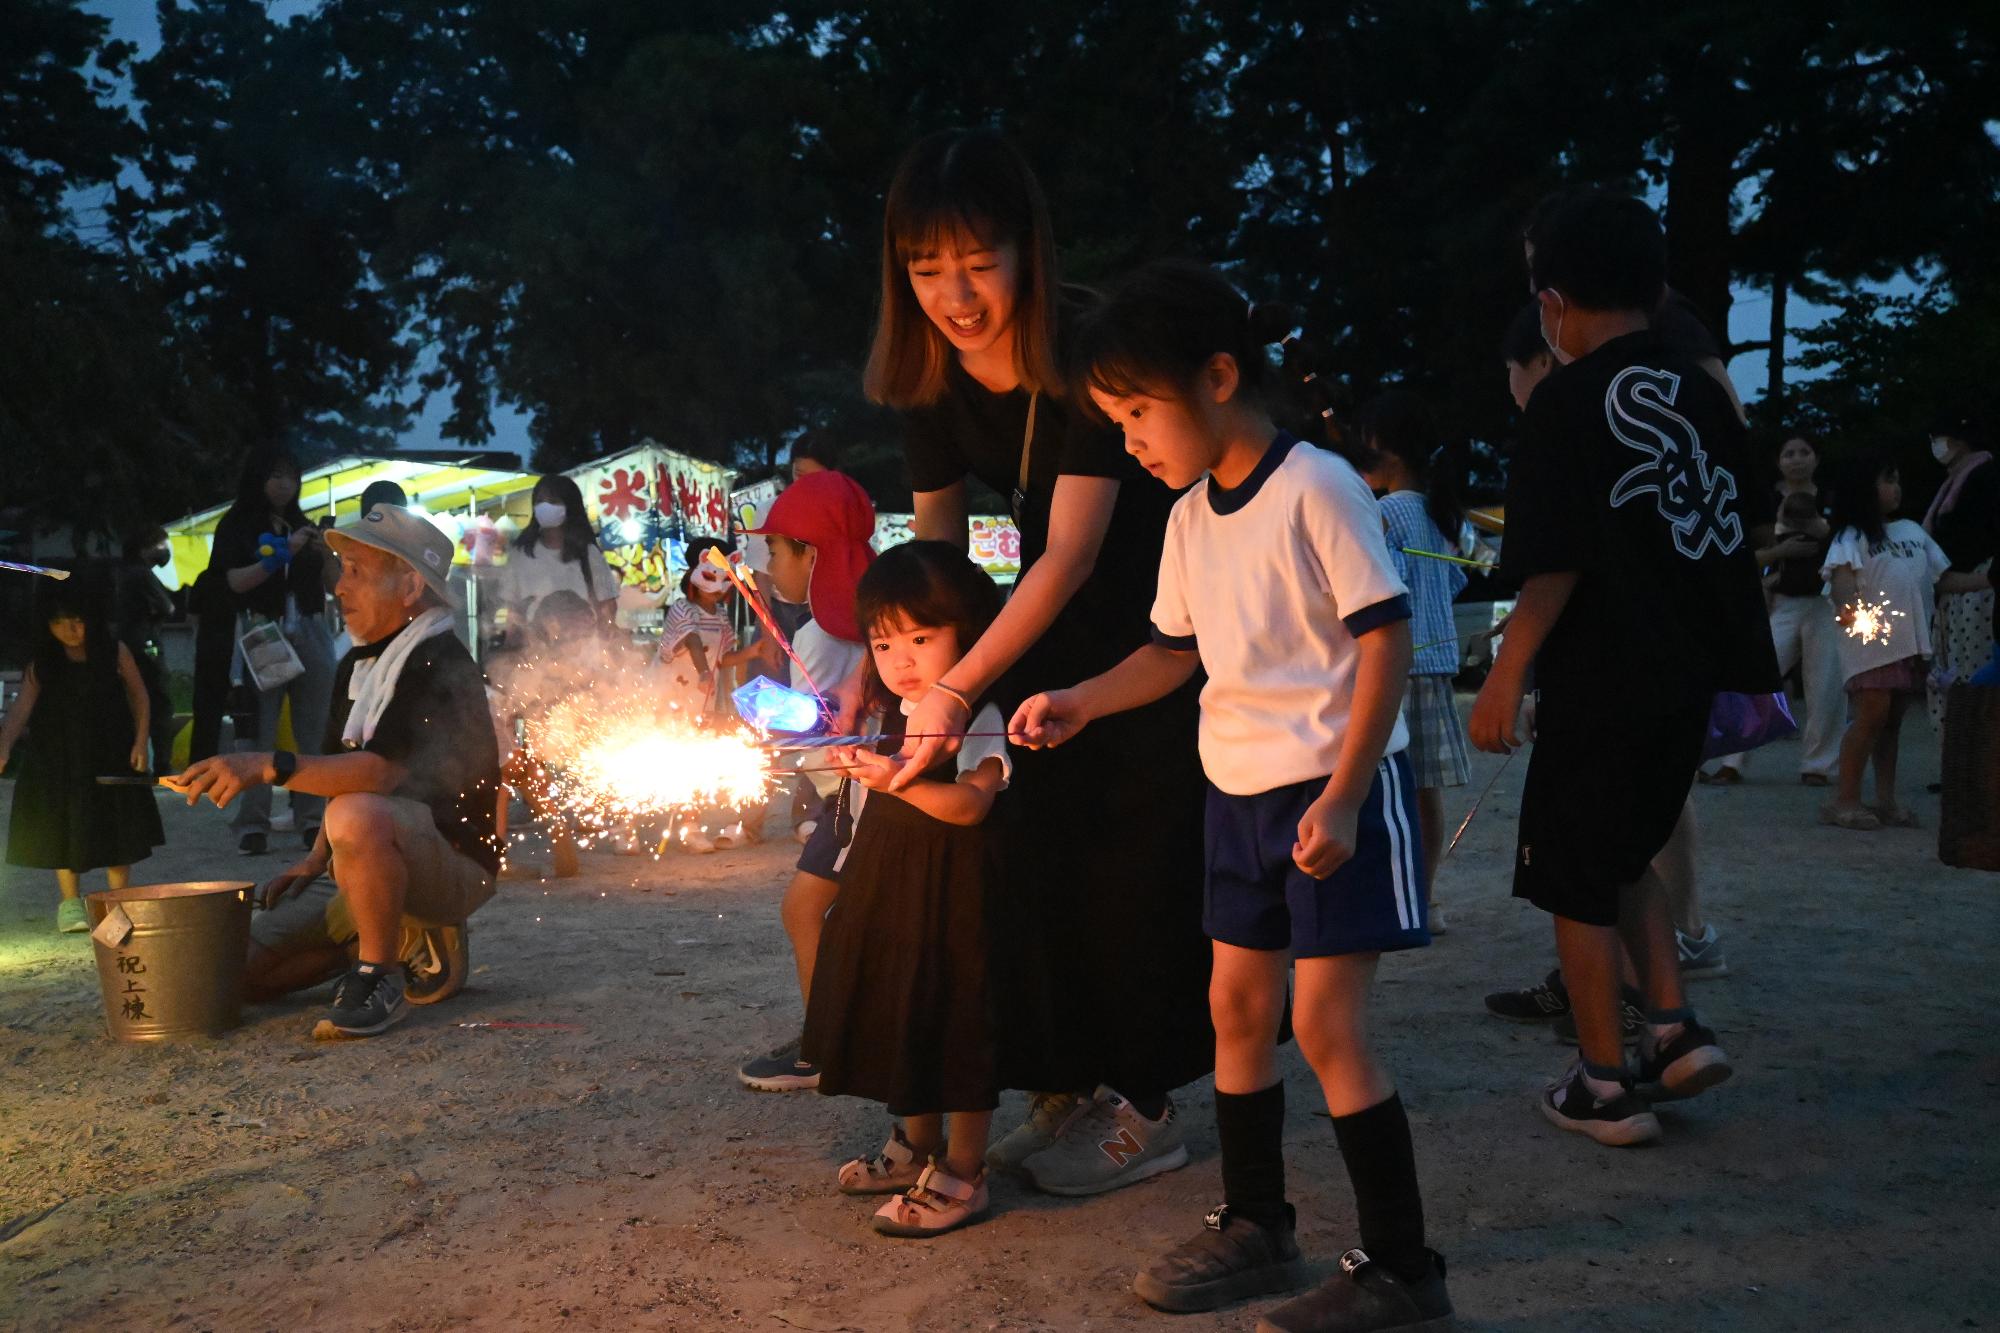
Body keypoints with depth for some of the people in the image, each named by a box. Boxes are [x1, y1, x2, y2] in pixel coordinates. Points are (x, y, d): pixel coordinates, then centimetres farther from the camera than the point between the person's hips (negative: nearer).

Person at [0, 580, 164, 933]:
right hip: (58, 761, 0)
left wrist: (140, 743, -5)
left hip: (110, 758, 0)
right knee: (63, 826, 3)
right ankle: (70, 903, 16)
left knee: (115, 825, 4)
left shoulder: (115, 653, -6)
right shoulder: (41, 665, -6)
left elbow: (139, 697, 2)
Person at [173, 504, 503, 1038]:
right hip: (377, 866, 9)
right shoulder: (357, 666, 12)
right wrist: (313, 864, 9)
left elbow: (379, 770, -32)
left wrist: (269, 767, -40)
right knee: (243, 968, 6)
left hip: (454, 860, -9)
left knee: (357, 816, -40)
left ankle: (381, 978, -21)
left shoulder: (439, 663, -17)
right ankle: (410, 939, 13)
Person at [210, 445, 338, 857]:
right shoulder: (236, 526, 5)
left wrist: (327, 552, -5)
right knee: (257, 731, -5)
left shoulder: (304, 525, 16)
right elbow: (236, 581, -7)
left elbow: (332, 583, 14)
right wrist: (284, 552, -14)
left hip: (310, 634, 4)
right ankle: (253, 824, -4)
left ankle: (312, 818, 4)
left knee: (315, 730, 1)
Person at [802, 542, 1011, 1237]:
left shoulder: (976, 720, -14)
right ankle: (917, 1147, 36)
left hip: (951, 897, -8)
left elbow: (969, 803, -30)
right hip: (885, 892, 8)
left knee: (955, 1024, -2)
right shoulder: (887, 719, 12)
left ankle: (961, 1174, 11)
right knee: (902, 1018, 18)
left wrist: (898, 781, -39)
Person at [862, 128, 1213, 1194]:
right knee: (1040, 847, 8)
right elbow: (933, 554, -3)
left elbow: (1073, 554, -31)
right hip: (1047, 620, 7)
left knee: (1136, 855, -3)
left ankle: (1146, 1107, 13)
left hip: (1152, 610, -6)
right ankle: (1066, 1092, 22)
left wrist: (957, 686, -36)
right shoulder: (933, 381, -9)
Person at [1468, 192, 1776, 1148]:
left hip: (1600, 686, -7)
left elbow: (1553, 564, -17)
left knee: (1576, 884, 7)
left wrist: (1508, 674, -11)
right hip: (1686, 681, 7)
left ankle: (1605, 1088, 13)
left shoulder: (1568, 400, -11)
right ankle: (1674, 1029, 16)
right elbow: (1733, 538, 13)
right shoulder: (1703, 396, 8)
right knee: (1626, 857, 24)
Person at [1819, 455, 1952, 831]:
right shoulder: (1852, 535, -1)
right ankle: (1845, 799, -9)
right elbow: (1842, 574, -18)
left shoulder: (1912, 531, 18)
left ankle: (1886, 800, 10)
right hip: (1871, 638, -6)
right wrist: (1847, 607, -37)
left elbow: (1942, 575, 19)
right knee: (1873, 713, -13)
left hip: (1911, 640, 6)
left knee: (1894, 717, 7)